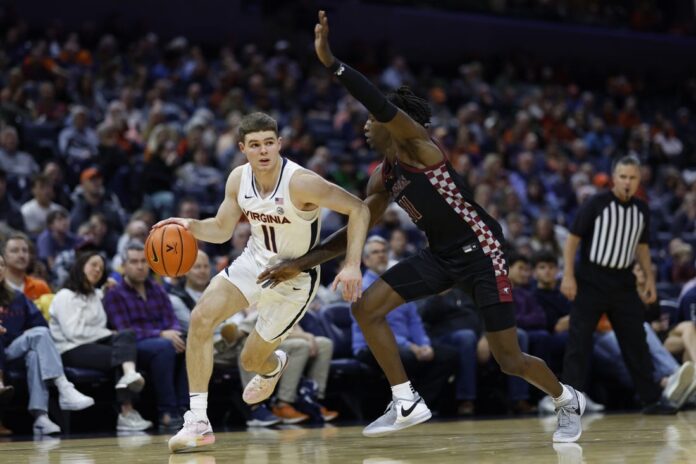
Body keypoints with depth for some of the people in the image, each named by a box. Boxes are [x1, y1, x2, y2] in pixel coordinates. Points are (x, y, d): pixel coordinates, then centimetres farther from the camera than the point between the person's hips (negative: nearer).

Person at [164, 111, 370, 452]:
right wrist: (190, 226, -17)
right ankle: (198, 422, -12)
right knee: (201, 318, -18)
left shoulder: (300, 183, -29)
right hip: (255, 261, 5)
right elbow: (222, 230, 4)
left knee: (252, 360, 3)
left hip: (294, 278, -5)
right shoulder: (238, 179, -9)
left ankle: (273, 366, 46)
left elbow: (358, 209, -26)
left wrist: (352, 265, -35)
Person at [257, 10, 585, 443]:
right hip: (441, 255, 8)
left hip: (480, 251, -8)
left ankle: (568, 399, 27)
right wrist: (300, 264, 8)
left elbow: (383, 103, -34)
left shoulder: (418, 143, -15)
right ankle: (407, 403, 0)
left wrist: (330, 61, -39)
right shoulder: (382, 177, 9)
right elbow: (356, 229, 14)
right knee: (366, 307, -7)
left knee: (510, 359, -4)